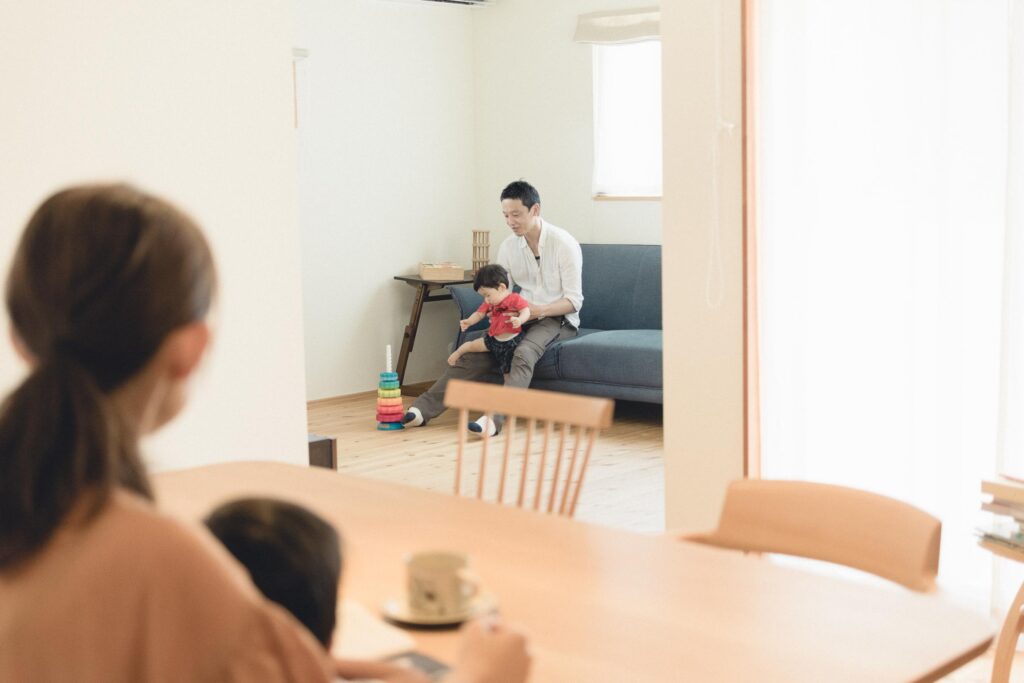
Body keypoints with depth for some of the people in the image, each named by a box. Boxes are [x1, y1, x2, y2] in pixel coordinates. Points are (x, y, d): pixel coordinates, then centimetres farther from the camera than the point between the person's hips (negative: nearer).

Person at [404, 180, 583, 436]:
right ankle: (424, 408, -27)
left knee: (524, 353, -36)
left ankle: (495, 418, -50)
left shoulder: (564, 244, -13)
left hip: (557, 319, -5)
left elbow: (574, 301, -14)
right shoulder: (508, 246, 3)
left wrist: (539, 310, -30)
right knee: (475, 350, -19)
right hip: (521, 317, 5)